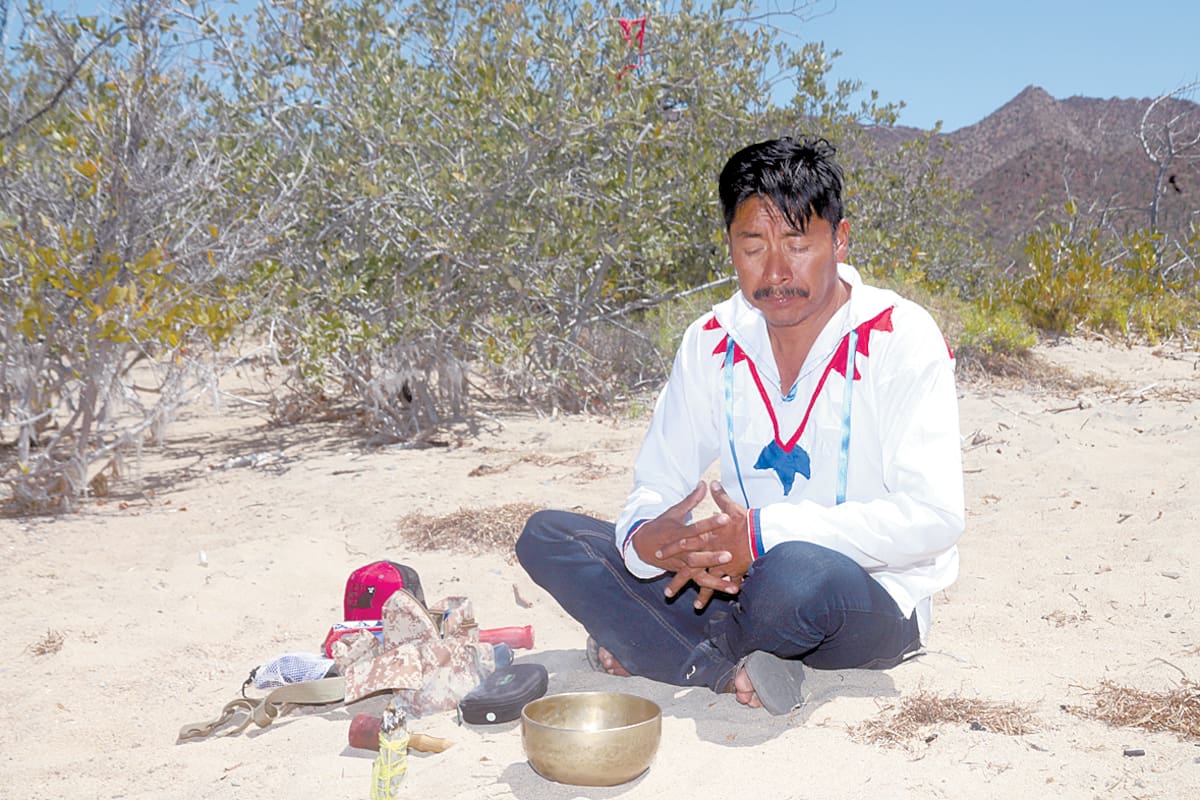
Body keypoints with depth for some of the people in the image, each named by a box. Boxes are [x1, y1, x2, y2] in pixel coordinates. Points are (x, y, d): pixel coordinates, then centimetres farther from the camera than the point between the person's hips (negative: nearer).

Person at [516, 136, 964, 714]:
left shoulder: (900, 338, -12)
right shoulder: (712, 342, 2)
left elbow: (934, 516, -20)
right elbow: (656, 486, 3)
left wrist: (765, 535, -30)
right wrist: (644, 540, -23)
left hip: (874, 603, -4)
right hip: (737, 584, 5)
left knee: (798, 572, -41)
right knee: (546, 535, -10)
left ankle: (643, 646, -12)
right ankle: (733, 672, -25)